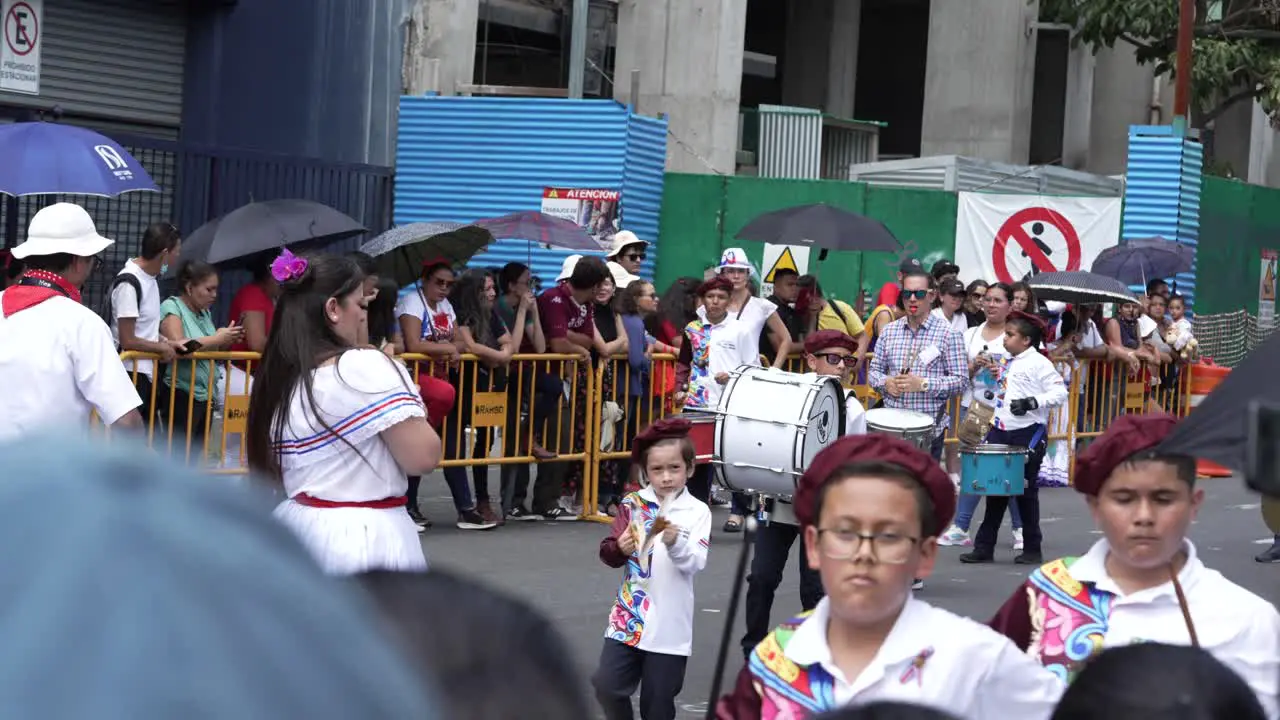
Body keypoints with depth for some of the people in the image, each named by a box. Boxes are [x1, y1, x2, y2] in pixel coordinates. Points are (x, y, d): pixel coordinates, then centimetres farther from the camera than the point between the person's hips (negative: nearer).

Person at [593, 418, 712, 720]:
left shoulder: (697, 512, -2)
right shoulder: (632, 505, 2)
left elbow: (696, 563, -12)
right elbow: (607, 552, -1)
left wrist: (676, 543, -29)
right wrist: (620, 550, -22)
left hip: (670, 625, -2)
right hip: (629, 617, 2)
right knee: (608, 686, -3)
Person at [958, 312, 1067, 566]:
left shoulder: (1039, 363, -9)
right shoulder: (1007, 363, 14)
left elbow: (1059, 393, -16)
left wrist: (1032, 402, -26)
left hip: (1029, 433, -7)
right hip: (1001, 432, 7)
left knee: (1026, 492, 0)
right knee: (995, 490, 6)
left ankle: (1032, 550, 11)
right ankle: (984, 547, 9)